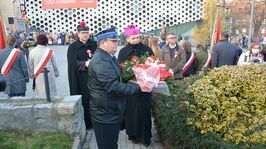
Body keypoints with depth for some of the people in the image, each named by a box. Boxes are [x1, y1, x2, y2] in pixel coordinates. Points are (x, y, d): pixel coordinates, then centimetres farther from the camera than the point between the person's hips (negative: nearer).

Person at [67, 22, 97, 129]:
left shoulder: (94, 44, 9)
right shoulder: (73, 47, 3)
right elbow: (72, 63, -10)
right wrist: (85, 63, -27)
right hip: (80, 79, -2)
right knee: (84, 100, -1)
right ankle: (85, 123, 12)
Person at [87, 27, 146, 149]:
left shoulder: (108, 57, 11)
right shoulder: (100, 61, -23)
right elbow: (113, 87, -29)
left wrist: (130, 81, 7)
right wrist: (138, 87, -24)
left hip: (111, 112, 10)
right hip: (105, 115, -10)